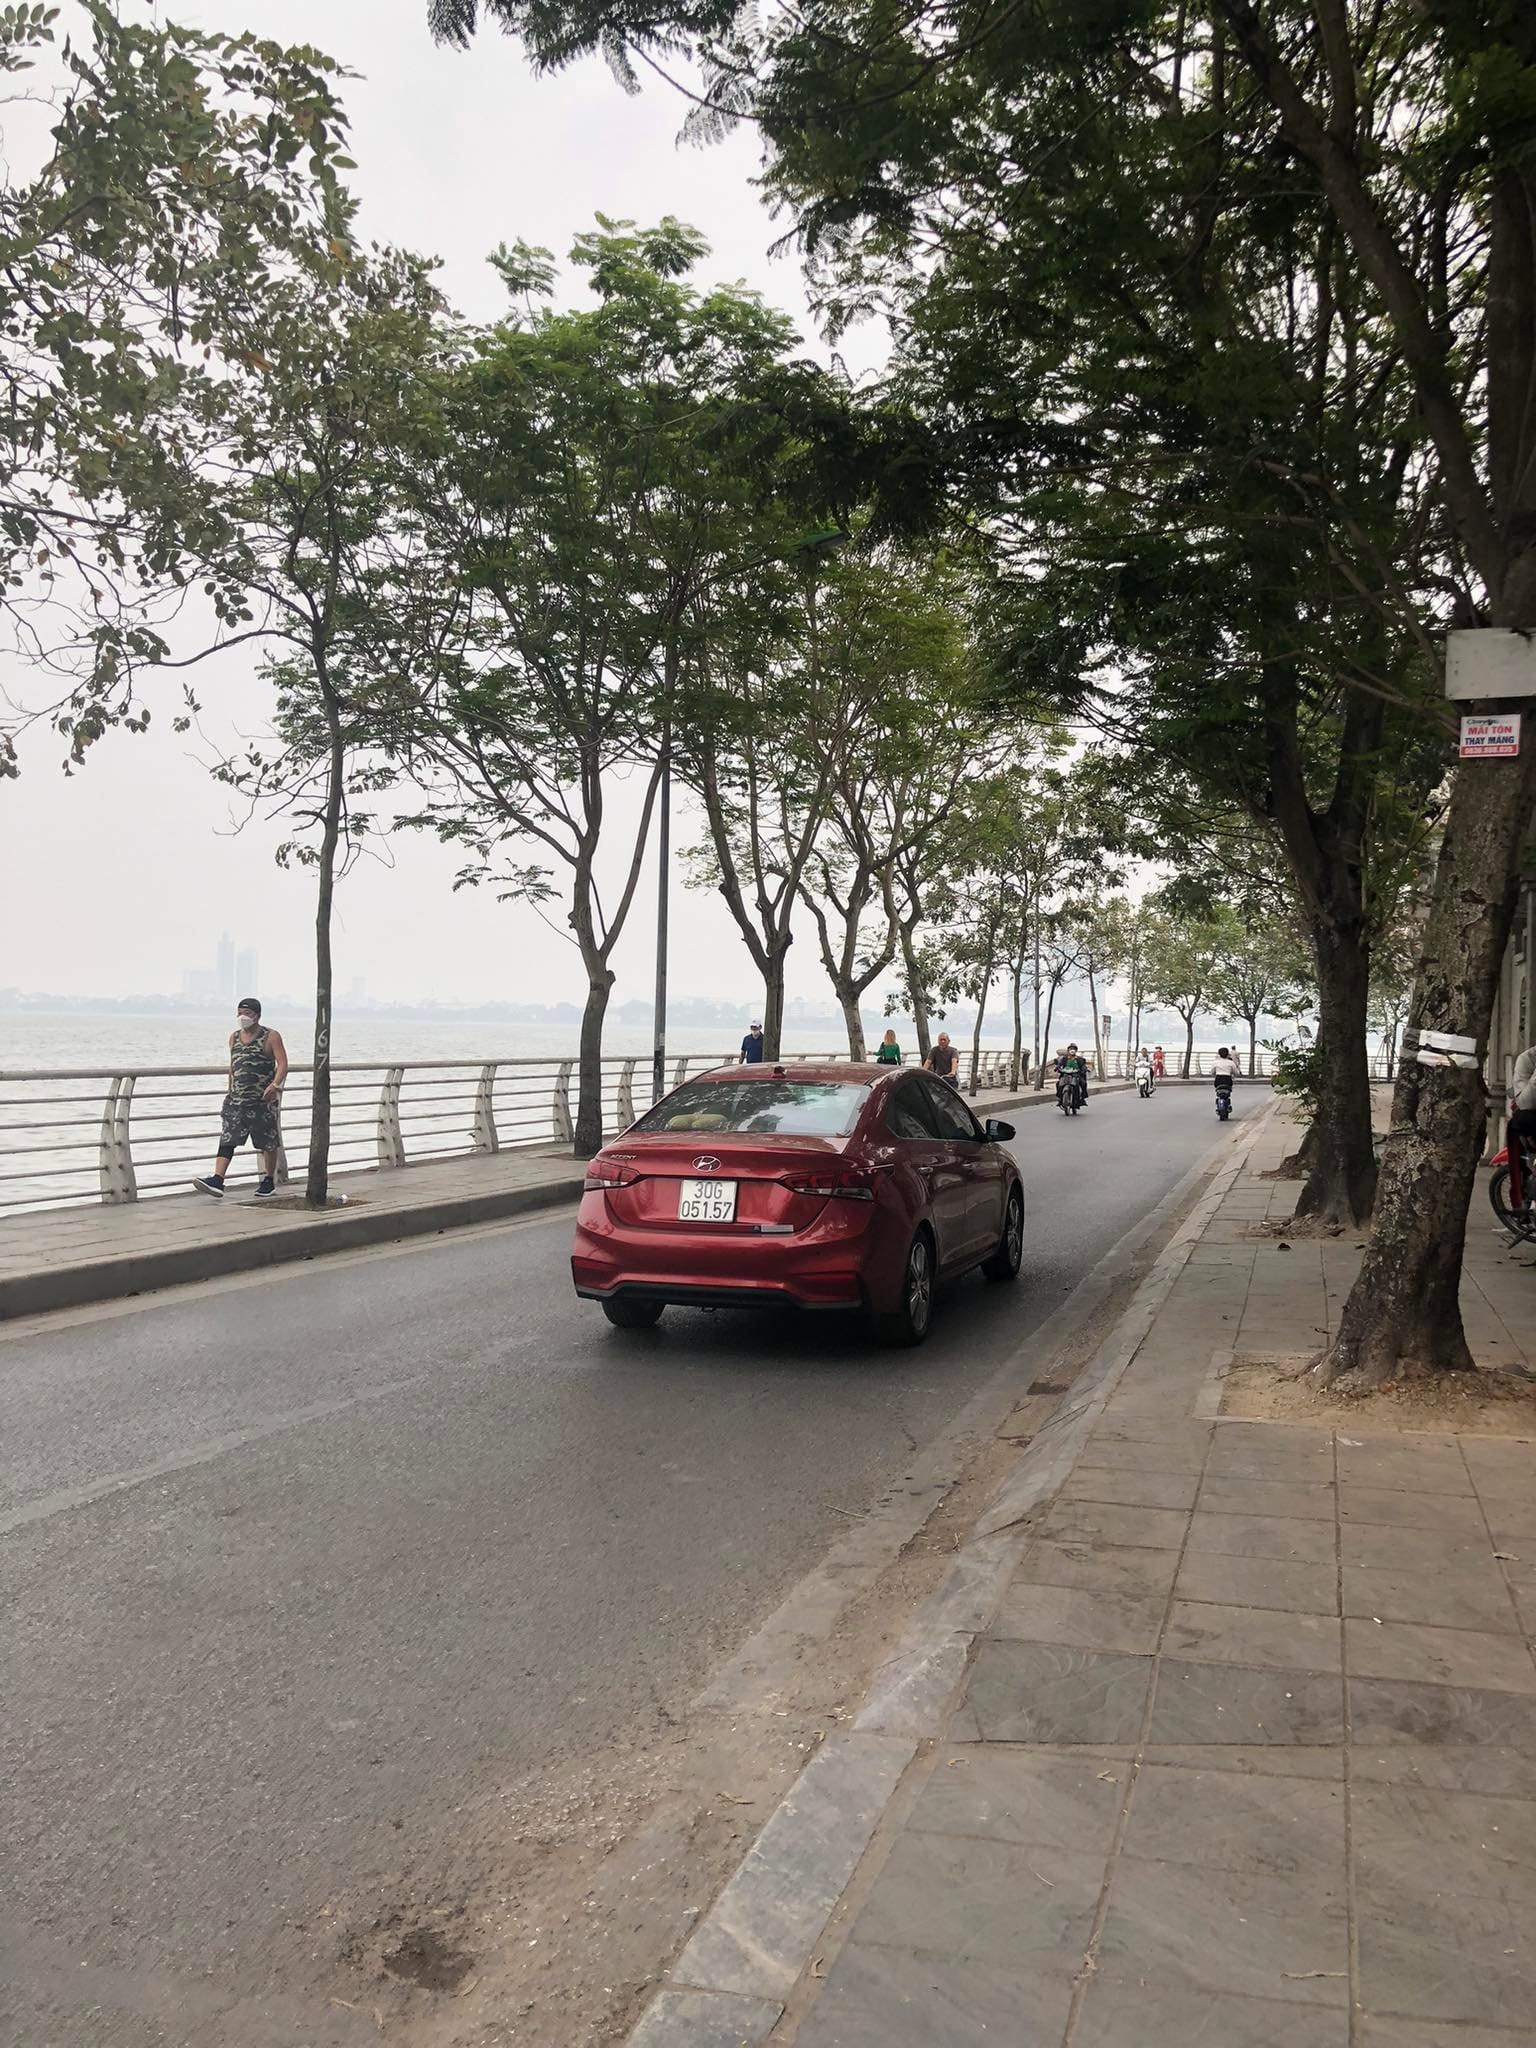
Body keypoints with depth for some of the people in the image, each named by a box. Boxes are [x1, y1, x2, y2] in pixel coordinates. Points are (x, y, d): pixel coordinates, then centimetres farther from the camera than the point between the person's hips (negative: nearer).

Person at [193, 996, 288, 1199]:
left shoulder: (271, 1037, -4)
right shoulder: (234, 1037, 14)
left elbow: (283, 1064, -13)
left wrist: (275, 1085, -29)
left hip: (263, 1100, -5)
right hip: (237, 1099, 5)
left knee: (268, 1143, 6)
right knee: (226, 1139, -8)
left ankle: (269, 1182, 21)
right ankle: (217, 1181, -16)